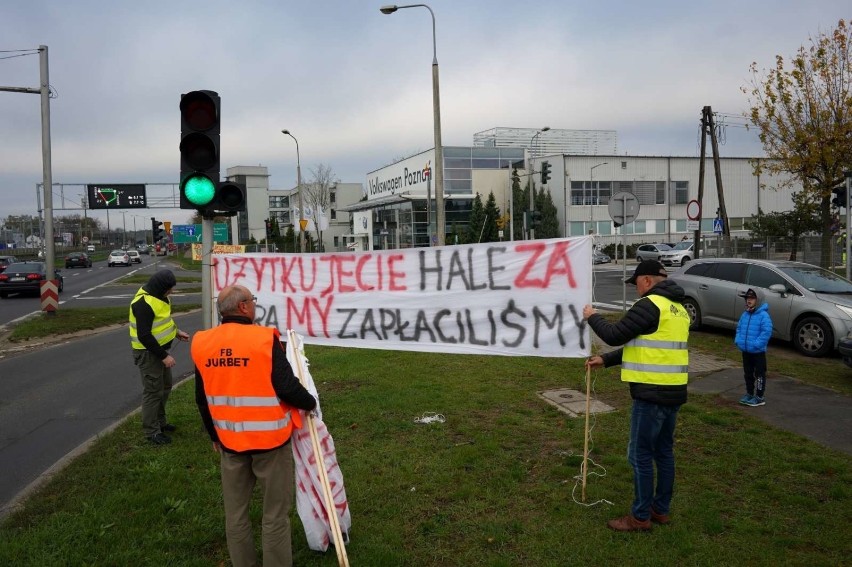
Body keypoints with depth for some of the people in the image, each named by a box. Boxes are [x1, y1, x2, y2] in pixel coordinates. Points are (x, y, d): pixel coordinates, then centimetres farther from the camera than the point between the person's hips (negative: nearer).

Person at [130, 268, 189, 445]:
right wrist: (163, 356, -25)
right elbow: (144, 336, -29)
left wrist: (176, 332, 12)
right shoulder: (144, 303, -27)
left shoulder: (157, 295, 4)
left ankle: (160, 421, 36)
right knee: (153, 391, -1)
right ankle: (152, 431, 12)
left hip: (160, 348, 10)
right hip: (148, 353, -10)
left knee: (165, 386, 20)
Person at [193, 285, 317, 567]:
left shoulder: (202, 344, 0)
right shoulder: (265, 338, -18)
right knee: (275, 514, 8)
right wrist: (310, 403, 0)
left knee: (235, 512, 18)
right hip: (270, 440, -5)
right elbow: (287, 388, -21)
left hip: (229, 441, 5)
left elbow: (202, 399, 10)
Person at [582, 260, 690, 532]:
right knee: (664, 451, 17)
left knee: (640, 454, 0)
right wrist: (605, 360, 19)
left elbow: (615, 335, -15)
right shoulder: (677, 308, 16)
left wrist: (593, 317, 4)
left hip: (652, 393, -10)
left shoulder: (650, 305, -16)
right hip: (673, 391, 10)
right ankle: (661, 509, 28)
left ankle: (641, 516, 9)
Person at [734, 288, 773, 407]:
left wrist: (756, 344, -23)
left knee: (759, 375, 3)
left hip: (758, 351, -7)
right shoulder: (744, 314, 8)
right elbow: (739, 328, 18)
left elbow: (767, 332, -21)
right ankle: (749, 394, 30)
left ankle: (759, 398, 11)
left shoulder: (763, 315, -15)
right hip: (745, 351, 7)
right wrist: (738, 340, 4)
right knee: (748, 374, 17)